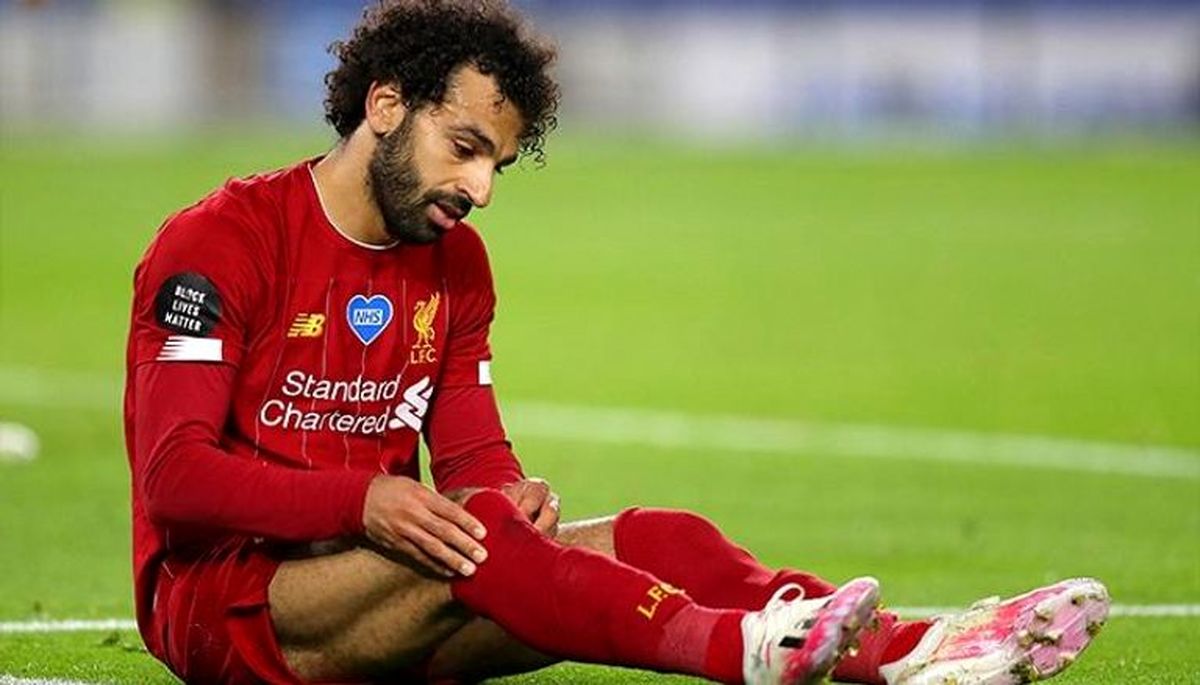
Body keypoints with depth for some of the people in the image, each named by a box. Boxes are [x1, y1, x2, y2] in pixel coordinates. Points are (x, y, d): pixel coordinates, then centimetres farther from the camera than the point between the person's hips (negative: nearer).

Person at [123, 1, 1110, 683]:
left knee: (649, 539, -16)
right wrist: (362, 503, -31)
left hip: (379, 585, 7)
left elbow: (471, 457, 12)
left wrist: (510, 494, -14)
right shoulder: (224, 241, -8)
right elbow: (175, 476, -16)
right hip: (217, 596, -6)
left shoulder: (455, 263, 14)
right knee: (467, 535, -35)